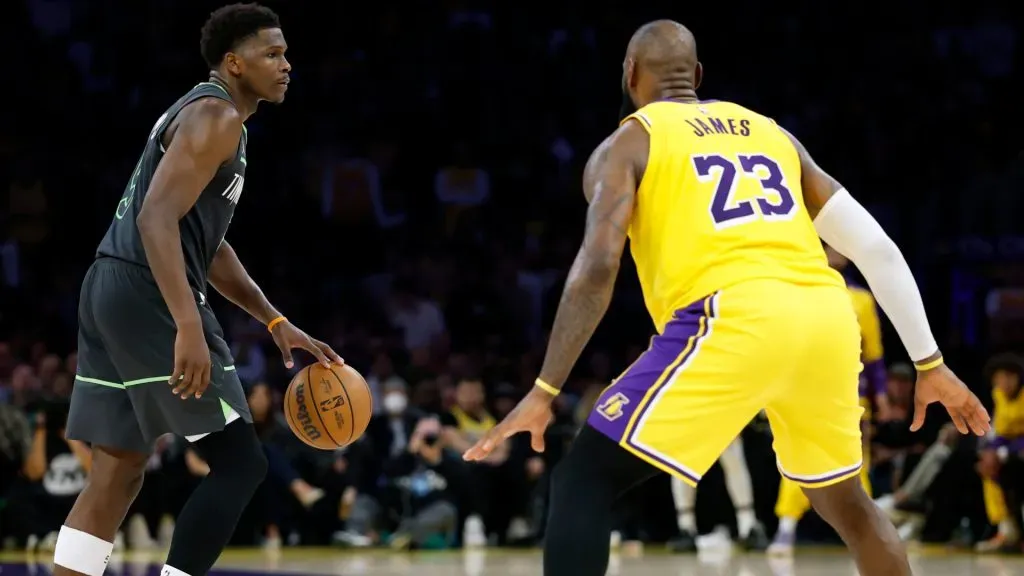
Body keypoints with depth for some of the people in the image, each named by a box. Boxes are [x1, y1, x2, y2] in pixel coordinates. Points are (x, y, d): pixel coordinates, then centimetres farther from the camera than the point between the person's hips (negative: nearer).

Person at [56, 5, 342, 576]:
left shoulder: (208, 116, 24)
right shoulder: (215, 116, -9)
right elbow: (157, 219, -21)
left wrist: (278, 323, 24)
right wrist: (189, 327, -29)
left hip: (111, 291, 10)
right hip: (150, 295, -10)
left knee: (118, 474, 11)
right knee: (240, 462, -6)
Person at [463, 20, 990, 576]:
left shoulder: (627, 144, 14)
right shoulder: (772, 133, 28)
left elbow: (598, 266, -4)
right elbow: (876, 248, 22)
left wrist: (544, 391, -4)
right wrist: (929, 363, 25)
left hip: (736, 317, -5)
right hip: (825, 317, 5)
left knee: (582, 481, 1)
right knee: (843, 500, 28)